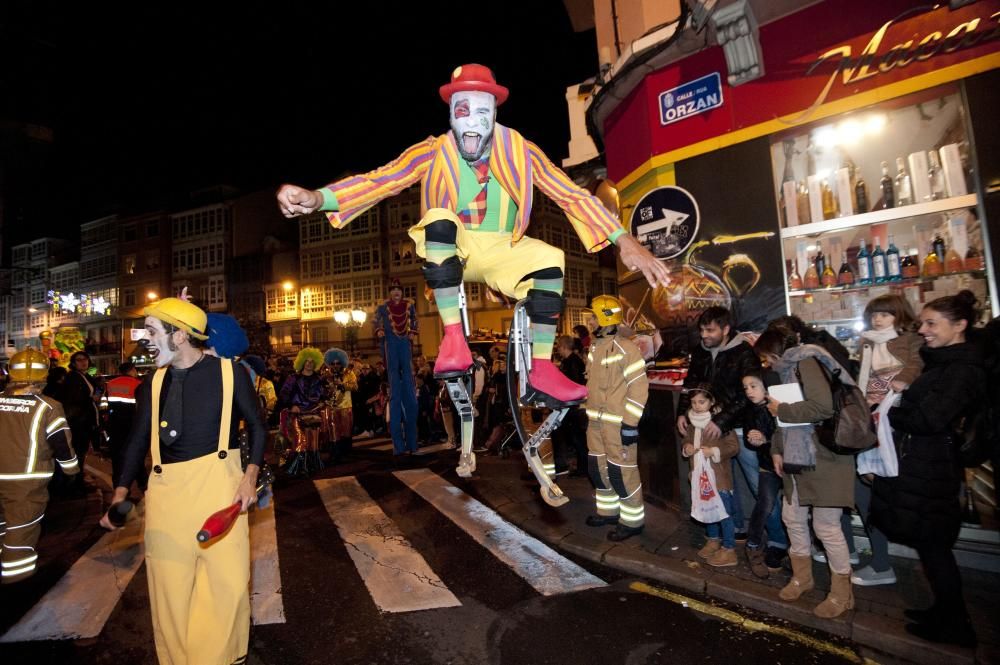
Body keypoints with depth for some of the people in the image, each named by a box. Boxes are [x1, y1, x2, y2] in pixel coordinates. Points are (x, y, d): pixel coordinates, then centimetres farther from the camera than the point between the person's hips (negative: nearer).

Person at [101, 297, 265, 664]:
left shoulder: (230, 373, -3)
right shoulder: (154, 382, 8)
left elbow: (257, 427, 2)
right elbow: (138, 440, 12)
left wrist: (250, 476, -9)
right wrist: (121, 492, -1)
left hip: (220, 484, -3)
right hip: (167, 490, 3)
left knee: (228, 580, 2)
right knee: (169, 585, 10)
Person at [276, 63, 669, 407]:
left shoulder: (520, 151, -10)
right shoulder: (433, 152, -11)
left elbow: (573, 195, -16)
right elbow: (379, 180, -22)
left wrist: (624, 241, -25)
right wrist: (317, 198, -39)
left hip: (501, 252, 1)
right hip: (452, 251, -1)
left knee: (551, 259, -26)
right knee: (438, 219, -31)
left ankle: (541, 371, -18)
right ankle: (453, 338, -28)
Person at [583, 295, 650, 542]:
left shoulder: (625, 348, -17)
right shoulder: (595, 347, 10)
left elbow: (639, 387, -18)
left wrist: (630, 424, -19)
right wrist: (589, 413, 19)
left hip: (618, 423, -9)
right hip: (596, 421, 9)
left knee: (622, 472, 2)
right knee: (597, 468, 18)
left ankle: (632, 520, 20)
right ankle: (609, 511, 36)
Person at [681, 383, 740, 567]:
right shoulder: (692, 422, 4)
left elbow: (734, 446, -16)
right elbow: (686, 440, 16)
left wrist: (713, 451, -25)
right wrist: (686, 447, -5)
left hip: (719, 475, -7)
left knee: (724, 511, 3)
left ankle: (729, 549, 16)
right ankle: (714, 540, 38)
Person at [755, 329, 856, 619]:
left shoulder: (806, 362, -14)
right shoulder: (787, 370, 13)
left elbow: (822, 406, -29)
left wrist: (781, 409, -17)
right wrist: (777, 450, 6)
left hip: (823, 458, -9)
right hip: (795, 457, 9)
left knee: (826, 525, 1)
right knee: (792, 517, 15)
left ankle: (842, 592, 20)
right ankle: (802, 576, 34)